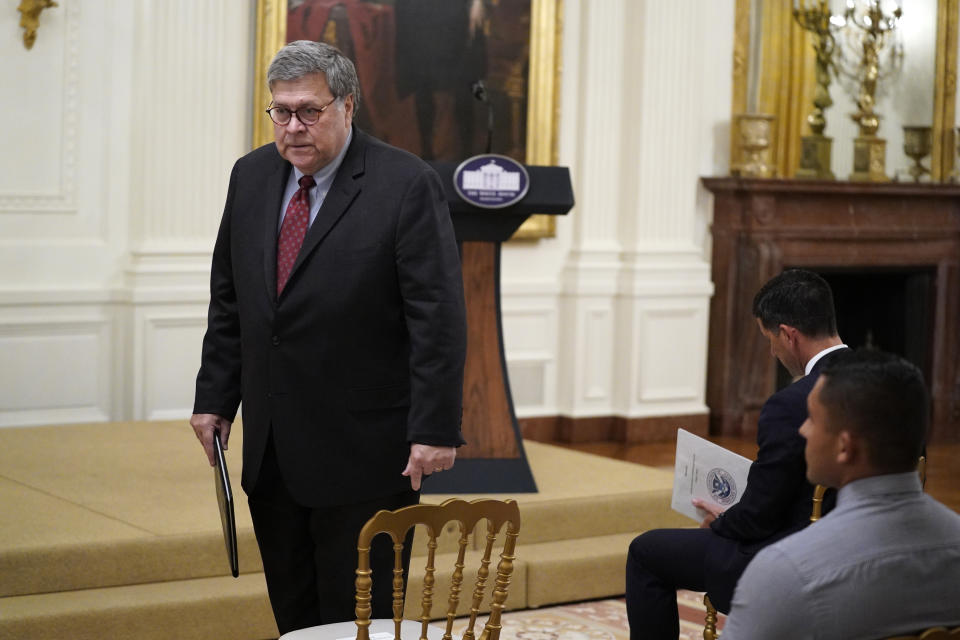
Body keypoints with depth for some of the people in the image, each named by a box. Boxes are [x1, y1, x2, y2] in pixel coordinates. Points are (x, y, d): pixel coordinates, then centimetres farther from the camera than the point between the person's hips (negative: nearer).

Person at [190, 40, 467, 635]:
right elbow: (228, 301, 15)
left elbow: (439, 318, -13)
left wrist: (436, 430, -17)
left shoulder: (407, 185, -10)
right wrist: (215, 398, 11)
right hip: (271, 449, 6)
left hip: (363, 452, -6)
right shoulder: (251, 176, 8)